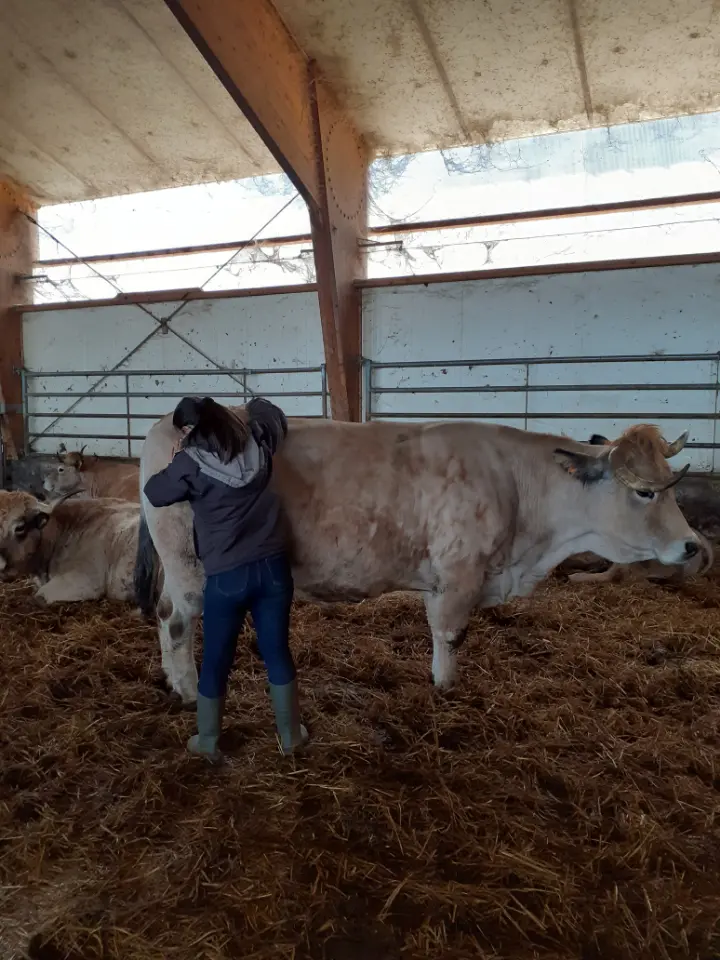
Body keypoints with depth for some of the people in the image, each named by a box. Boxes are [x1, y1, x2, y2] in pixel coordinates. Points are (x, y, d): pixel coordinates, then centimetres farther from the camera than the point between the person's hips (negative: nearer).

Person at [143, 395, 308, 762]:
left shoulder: (191, 464, -12)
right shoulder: (257, 443, 0)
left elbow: (155, 493, 5)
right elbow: (274, 416, 22)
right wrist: (254, 405, 35)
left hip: (227, 576, -3)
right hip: (273, 567, 4)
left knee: (215, 661, 15)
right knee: (277, 653, 16)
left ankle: (208, 742, 32)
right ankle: (291, 735, 30)